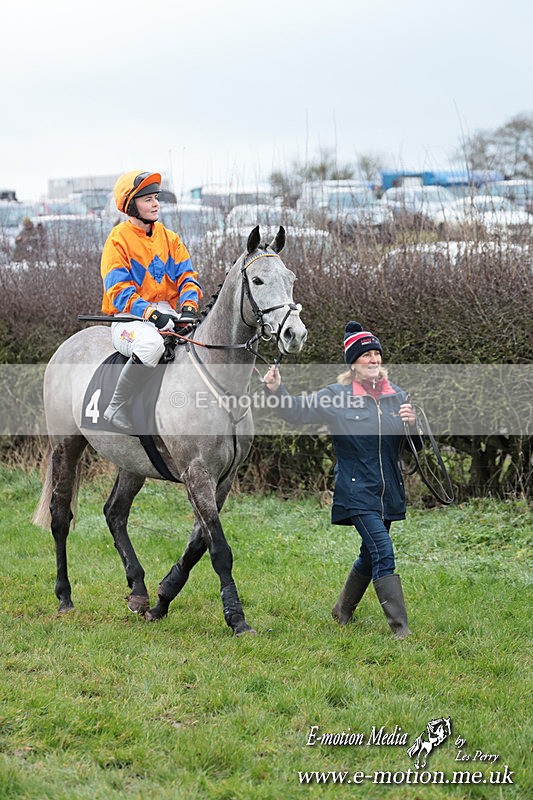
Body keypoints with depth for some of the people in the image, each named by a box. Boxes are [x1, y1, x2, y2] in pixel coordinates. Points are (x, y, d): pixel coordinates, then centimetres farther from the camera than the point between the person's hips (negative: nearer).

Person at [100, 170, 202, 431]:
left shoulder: (169, 238, 14)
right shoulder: (118, 240, -4)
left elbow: (187, 277, 10)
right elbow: (119, 291, -12)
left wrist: (189, 306, -12)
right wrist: (151, 314, -26)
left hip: (168, 314, 6)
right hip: (128, 319, -6)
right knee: (151, 343, -40)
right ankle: (117, 409, -25)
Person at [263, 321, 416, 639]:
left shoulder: (396, 395, 5)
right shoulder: (336, 396, -6)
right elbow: (297, 411, -1)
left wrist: (412, 422, -15)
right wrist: (277, 390, -17)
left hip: (388, 492, 5)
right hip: (357, 491, -5)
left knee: (370, 556, 18)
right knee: (383, 554, -15)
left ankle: (344, 609, 40)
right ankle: (400, 627, -14)